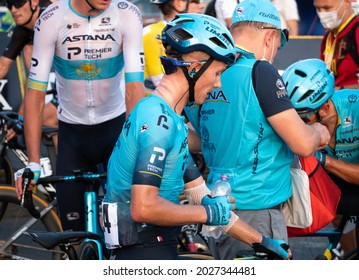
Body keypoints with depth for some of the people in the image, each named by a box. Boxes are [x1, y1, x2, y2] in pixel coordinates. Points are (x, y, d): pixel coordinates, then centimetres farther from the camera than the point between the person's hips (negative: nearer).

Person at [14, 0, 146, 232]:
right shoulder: (51, 19, -19)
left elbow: (135, 86, -23)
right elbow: (35, 94, -17)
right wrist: (33, 163, -21)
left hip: (115, 125, 0)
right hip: (72, 129, 0)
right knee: (72, 222, 0)